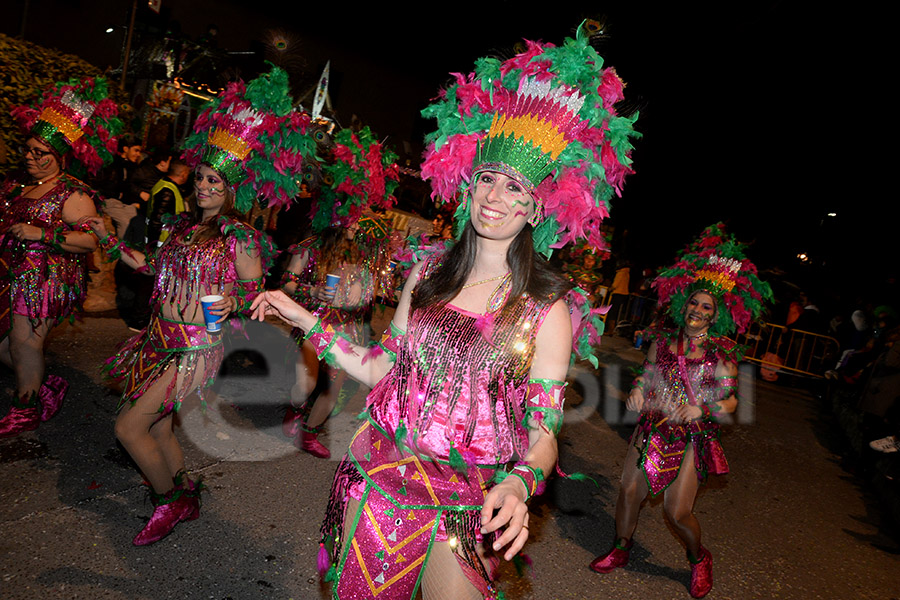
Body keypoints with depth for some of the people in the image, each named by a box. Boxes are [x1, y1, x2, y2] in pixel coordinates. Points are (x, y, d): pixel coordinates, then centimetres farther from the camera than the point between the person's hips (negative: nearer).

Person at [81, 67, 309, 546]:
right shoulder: (184, 224, 9)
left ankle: (169, 502, 17)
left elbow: (256, 290, -9)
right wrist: (110, 240, 20)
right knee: (157, 427, 15)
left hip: (194, 348, -8)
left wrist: (232, 302, -28)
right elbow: (157, 268, 19)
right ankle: (185, 496, 36)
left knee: (129, 426, -6)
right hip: (160, 339, 8)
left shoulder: (239, 236, -13)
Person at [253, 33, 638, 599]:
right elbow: (382, 368, 5)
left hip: (468, 502, -3)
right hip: (378, 474, 4)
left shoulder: (547, 309, -11)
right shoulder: (428, 272, 0)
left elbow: (544, 430, -10)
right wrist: (308, 321, 4)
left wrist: (519, 483, -29)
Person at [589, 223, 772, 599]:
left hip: (692, 436, -3)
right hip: (652, 427, 3)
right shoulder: (663, 340, 2)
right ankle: (621, 548, 32)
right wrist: (637, 391, -8)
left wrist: (703, 408, -23)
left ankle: (699, 559, 30)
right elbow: (645, 375, 14)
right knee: (629, 490, 5)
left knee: (677, 511, -3)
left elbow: (730, 400, -4)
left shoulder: (723, 352, -6)